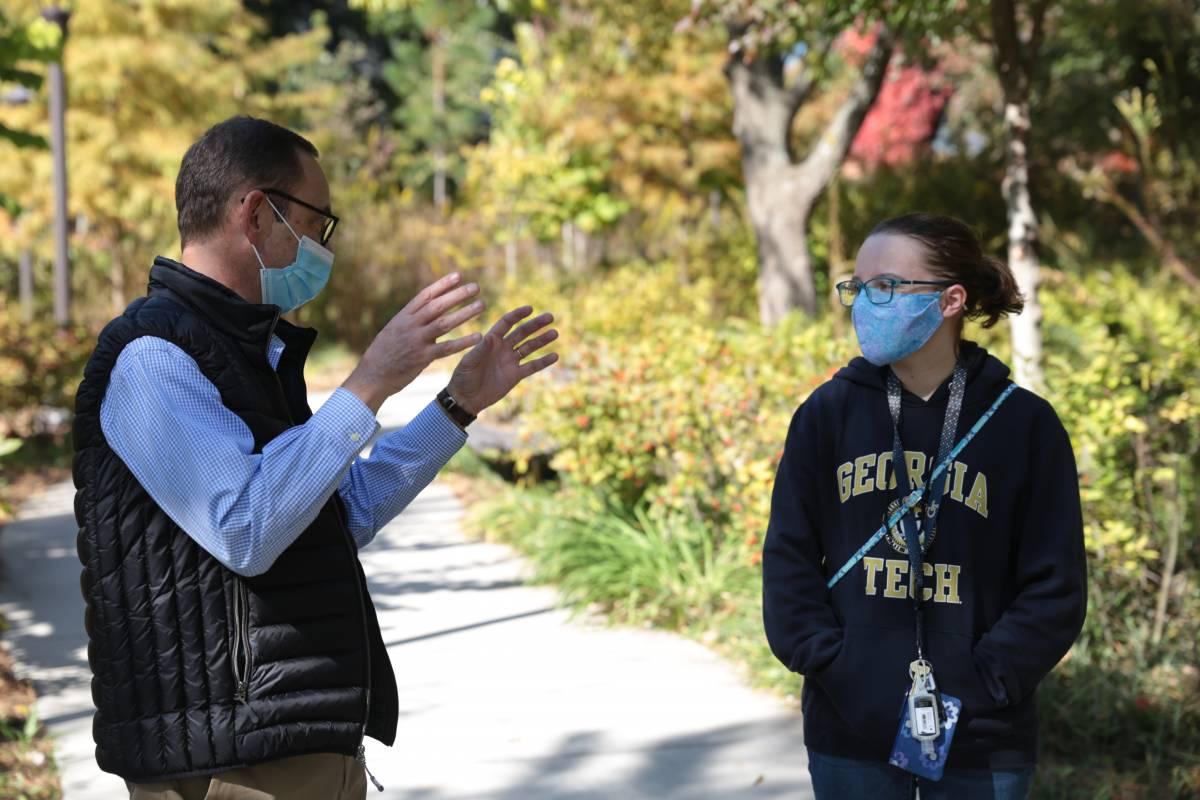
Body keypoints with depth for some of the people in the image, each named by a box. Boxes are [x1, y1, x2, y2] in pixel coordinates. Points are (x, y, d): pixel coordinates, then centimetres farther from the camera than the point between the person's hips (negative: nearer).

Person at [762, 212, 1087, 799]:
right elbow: (789, 558, 3)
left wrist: (980, 688, -12)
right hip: (850, 735, 2)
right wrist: (831, 669, -8)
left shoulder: (1023, 423, -3)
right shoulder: (828, 412, 2)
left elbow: (1055, 587, -3)